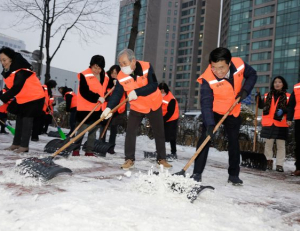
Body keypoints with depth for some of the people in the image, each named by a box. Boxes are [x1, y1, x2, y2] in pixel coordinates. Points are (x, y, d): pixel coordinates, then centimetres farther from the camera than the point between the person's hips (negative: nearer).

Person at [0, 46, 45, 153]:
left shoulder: (21, 70, -25)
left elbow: (16, 88, -31)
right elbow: (11, 88, 7)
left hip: (34, 96, -9)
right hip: (22, 98, 10)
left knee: (27, 120, -9)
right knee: (19, 119, 11)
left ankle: (24, 145, -4)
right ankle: (16, 143, 19)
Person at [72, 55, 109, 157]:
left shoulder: (105, 76, 8)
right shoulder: (85, 75, -12)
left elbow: (105, 90, 22)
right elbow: (84, 92, -20)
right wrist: (97, 98, -23)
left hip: (98, 108, 6)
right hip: (85, 108, -6)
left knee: (93, 131, 10)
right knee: (82, 130, -2)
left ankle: (89, 151, 18)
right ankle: (76, 149, 12)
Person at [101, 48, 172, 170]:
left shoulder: (146, 67, -22)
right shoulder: (121, 76, -16)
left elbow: (153, 86, -28)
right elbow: (116, 94, -19)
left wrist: (137, 92, -37)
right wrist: (109, 108, -34)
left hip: (154, 105, -1)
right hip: (136, 108, 1)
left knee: (159, 133, 7)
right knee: (130, 132, -7)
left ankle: (161, 159, 21)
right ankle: (129, 159, 6)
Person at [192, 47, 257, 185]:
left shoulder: (239, 65, -23)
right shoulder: (207, 79, -32)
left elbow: (252, 75, -2)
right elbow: (206, 103, -35)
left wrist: (245, 90, -19)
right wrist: (209, 124, -45)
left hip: (233, 112, 3)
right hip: (214, 111, -3)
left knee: (234, 142, 8)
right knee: (205, 139, -13)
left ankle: (233, 175, 20)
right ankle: (197, 173, -4)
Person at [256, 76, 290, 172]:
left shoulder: (287, 96, 3)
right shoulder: (267, 96, 12)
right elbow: (262, 106, 13)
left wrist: (283, 111, -19)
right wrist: (258, 99, -3)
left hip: (281, 125, -2)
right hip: (268, 124, 2)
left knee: (281, 145, 3)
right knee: (268, 144, 10)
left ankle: (279, 164, 10)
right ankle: (269, 160, 26)